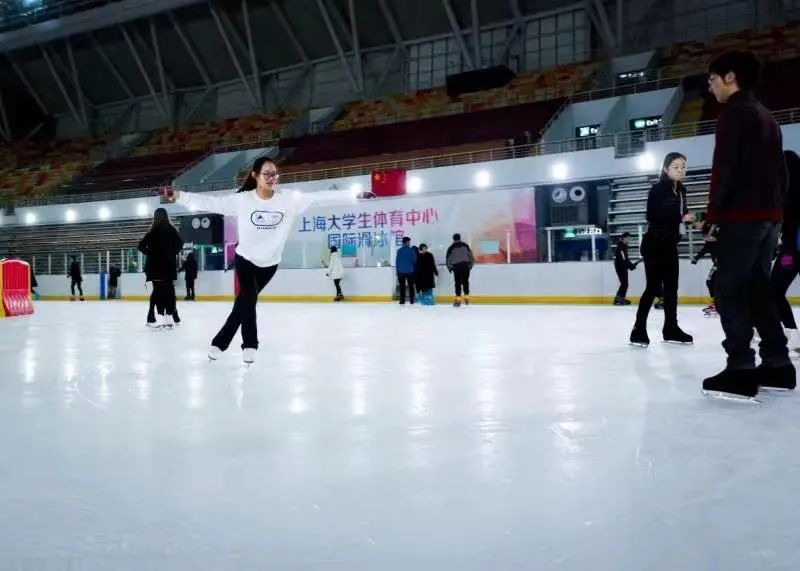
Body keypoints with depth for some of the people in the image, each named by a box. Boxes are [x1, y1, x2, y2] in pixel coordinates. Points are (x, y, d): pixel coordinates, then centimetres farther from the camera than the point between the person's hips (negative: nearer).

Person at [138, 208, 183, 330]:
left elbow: (141, 246, -10)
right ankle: (170, 318, 11)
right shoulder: (171, 230, 2)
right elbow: (180, 244, 9)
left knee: (159, 292, 0)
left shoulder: (154, 232, -9)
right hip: (169, 265, 4)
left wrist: (150, 253, 5)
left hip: (156, 266, -4)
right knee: (169, 290, 9)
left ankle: (164, 319, -5)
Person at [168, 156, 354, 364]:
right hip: (245, 259, -2)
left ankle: (220, 342, 28)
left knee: (244, 302, 13)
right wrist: (179, 195, -25)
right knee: (248, 300, -11)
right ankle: (250, 345, 9)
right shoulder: (242, 200, -16)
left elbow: (319, 197, -16)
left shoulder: (289, 199, -13)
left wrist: (353, 195, -19)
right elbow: (210, 202, -16)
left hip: (270, 263, 2)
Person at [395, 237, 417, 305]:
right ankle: (411, 300, 7)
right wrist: (415, 270, 8)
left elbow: (397, 261, 0)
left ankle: (402, 301, 2)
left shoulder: (399, 250, -1)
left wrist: (397, 271, 7)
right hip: (410, 271, -1)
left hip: (401, 271, 1)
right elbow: (414, 260, -3)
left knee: (402, 287, 5)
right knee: (411, 286, 9)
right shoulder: (411, 250, -5)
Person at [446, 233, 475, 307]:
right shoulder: (465, 245, 8)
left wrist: (449, 268, 16)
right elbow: (470, 255, 7)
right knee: (465, 281, 11)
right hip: (466, 265, 2)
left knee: (458, 283, 1)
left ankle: (458, 299, -4)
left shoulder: (451, 247, 5)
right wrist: (471, 264, 17)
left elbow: (448, 258, 6)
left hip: (456, 266, -2)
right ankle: (466, 297, 8)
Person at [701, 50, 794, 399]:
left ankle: (740, 370, -12)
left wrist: (713, 214, -10)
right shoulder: (766, 116, 20)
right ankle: (777, 364, 14)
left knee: (729, 291, -8)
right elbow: (780, 171, 19)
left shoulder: (734, 112, -7)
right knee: (756, 288, 13)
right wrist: (775, 206, 20)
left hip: (741, 215, -9)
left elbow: (724, 168, -15)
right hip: (769, 215, 9)